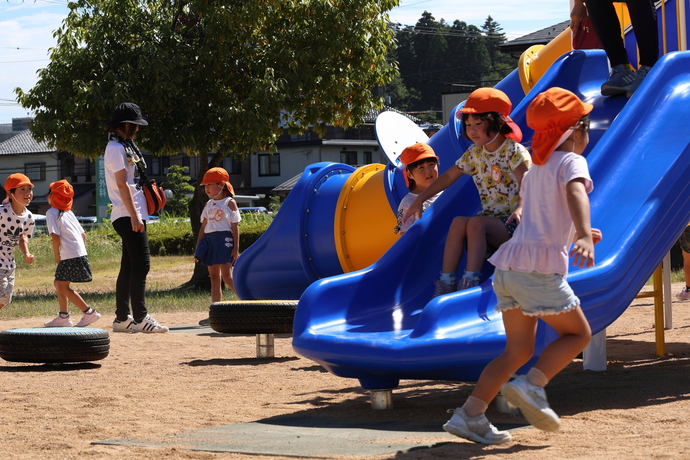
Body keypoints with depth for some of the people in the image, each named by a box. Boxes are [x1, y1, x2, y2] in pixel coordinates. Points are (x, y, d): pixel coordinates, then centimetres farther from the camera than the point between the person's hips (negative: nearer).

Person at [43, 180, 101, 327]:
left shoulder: (51, 212, -7)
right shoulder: (69, 213, 18)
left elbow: (55, 236, -16)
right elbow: (83, 234, 17)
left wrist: (56, 255, -7)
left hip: (70, 256, -9)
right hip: (80, 253, 9)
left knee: (62, 287, -7)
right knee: (58, 284, 16)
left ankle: (90, 313, -10)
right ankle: (63, 317, 16)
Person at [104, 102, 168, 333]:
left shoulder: (124, 147, 20)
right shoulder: (116, 148, -10)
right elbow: (122, 184, -18)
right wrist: (134, 216, -22)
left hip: (132, 216, 10)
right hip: (128, 216, -10)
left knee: (129, 267, 10)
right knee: (140, 265, -13)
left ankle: (122, 319, 12)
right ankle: (140, 319, -15)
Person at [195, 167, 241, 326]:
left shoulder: (229, 203, -1)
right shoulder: (208, 205, 16)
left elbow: (235, 226, -4)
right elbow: (203, 227, 19)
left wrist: (236, 248, -10)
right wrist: (198, 248, 14)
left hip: (224, 239, -6)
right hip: (209, 240, 6)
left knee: (227, 276, -16)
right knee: (214, 277, 5)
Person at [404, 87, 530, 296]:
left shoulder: (514, 152, -10)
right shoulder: (474, 153, 10)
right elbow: (448, 177, 19)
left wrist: (520, 209, -44)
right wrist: (420, 200, 16)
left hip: (513, 223, -6)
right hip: (489, 219, 6)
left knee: (475, 223, -32)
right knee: (458, 222, -24)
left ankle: (470, 281, -36)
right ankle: (446, 282, -25)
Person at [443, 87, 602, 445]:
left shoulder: (536, 169, 23)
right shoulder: (571, 161, -2)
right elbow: (576, 193, -24)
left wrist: (575, 232, 49)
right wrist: (583, 235, -41)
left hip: (508, 266, 8)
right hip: (540, 267, -8)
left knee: (518, 350, 12)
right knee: (578, 333, 8)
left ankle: (469, 415, 3)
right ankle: (531, 386, -9)